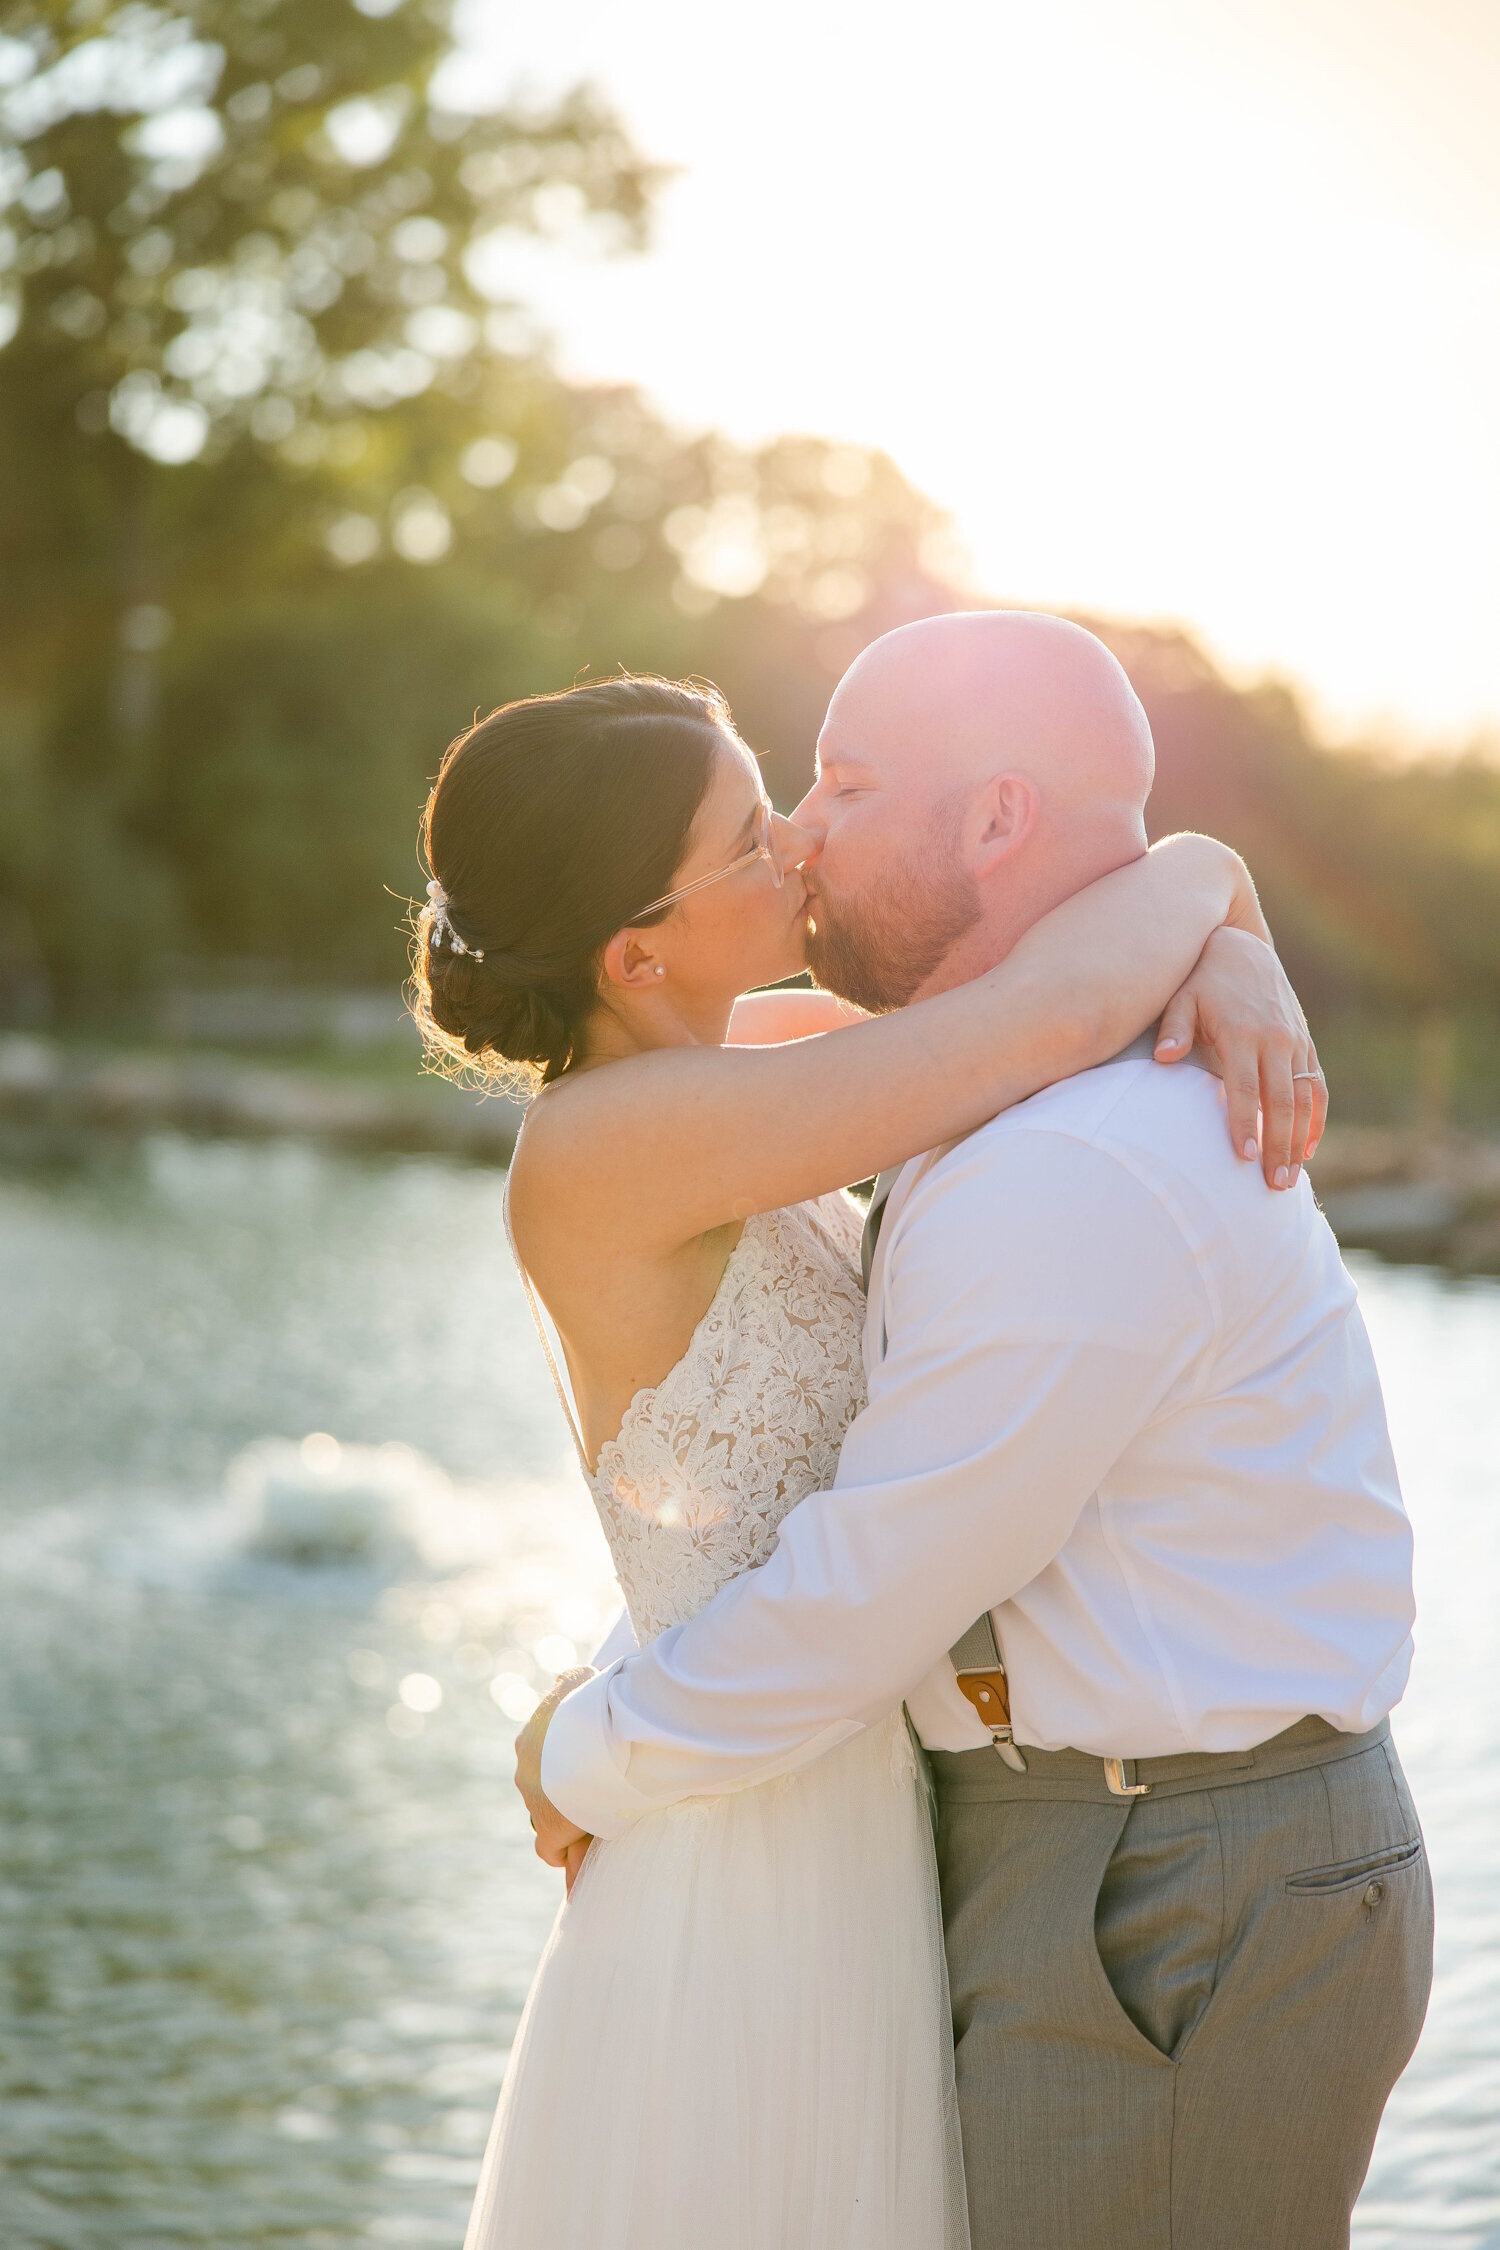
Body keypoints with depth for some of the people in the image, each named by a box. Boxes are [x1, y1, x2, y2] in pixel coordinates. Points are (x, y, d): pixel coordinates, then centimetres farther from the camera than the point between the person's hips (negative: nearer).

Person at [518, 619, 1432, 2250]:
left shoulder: (1077, 1179, -25)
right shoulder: (1073, 1100, 10)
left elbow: (867, 1603, -19)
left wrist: (593, 1764, -3)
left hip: (1181, 1930, -10)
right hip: (1104, 1862, 10)